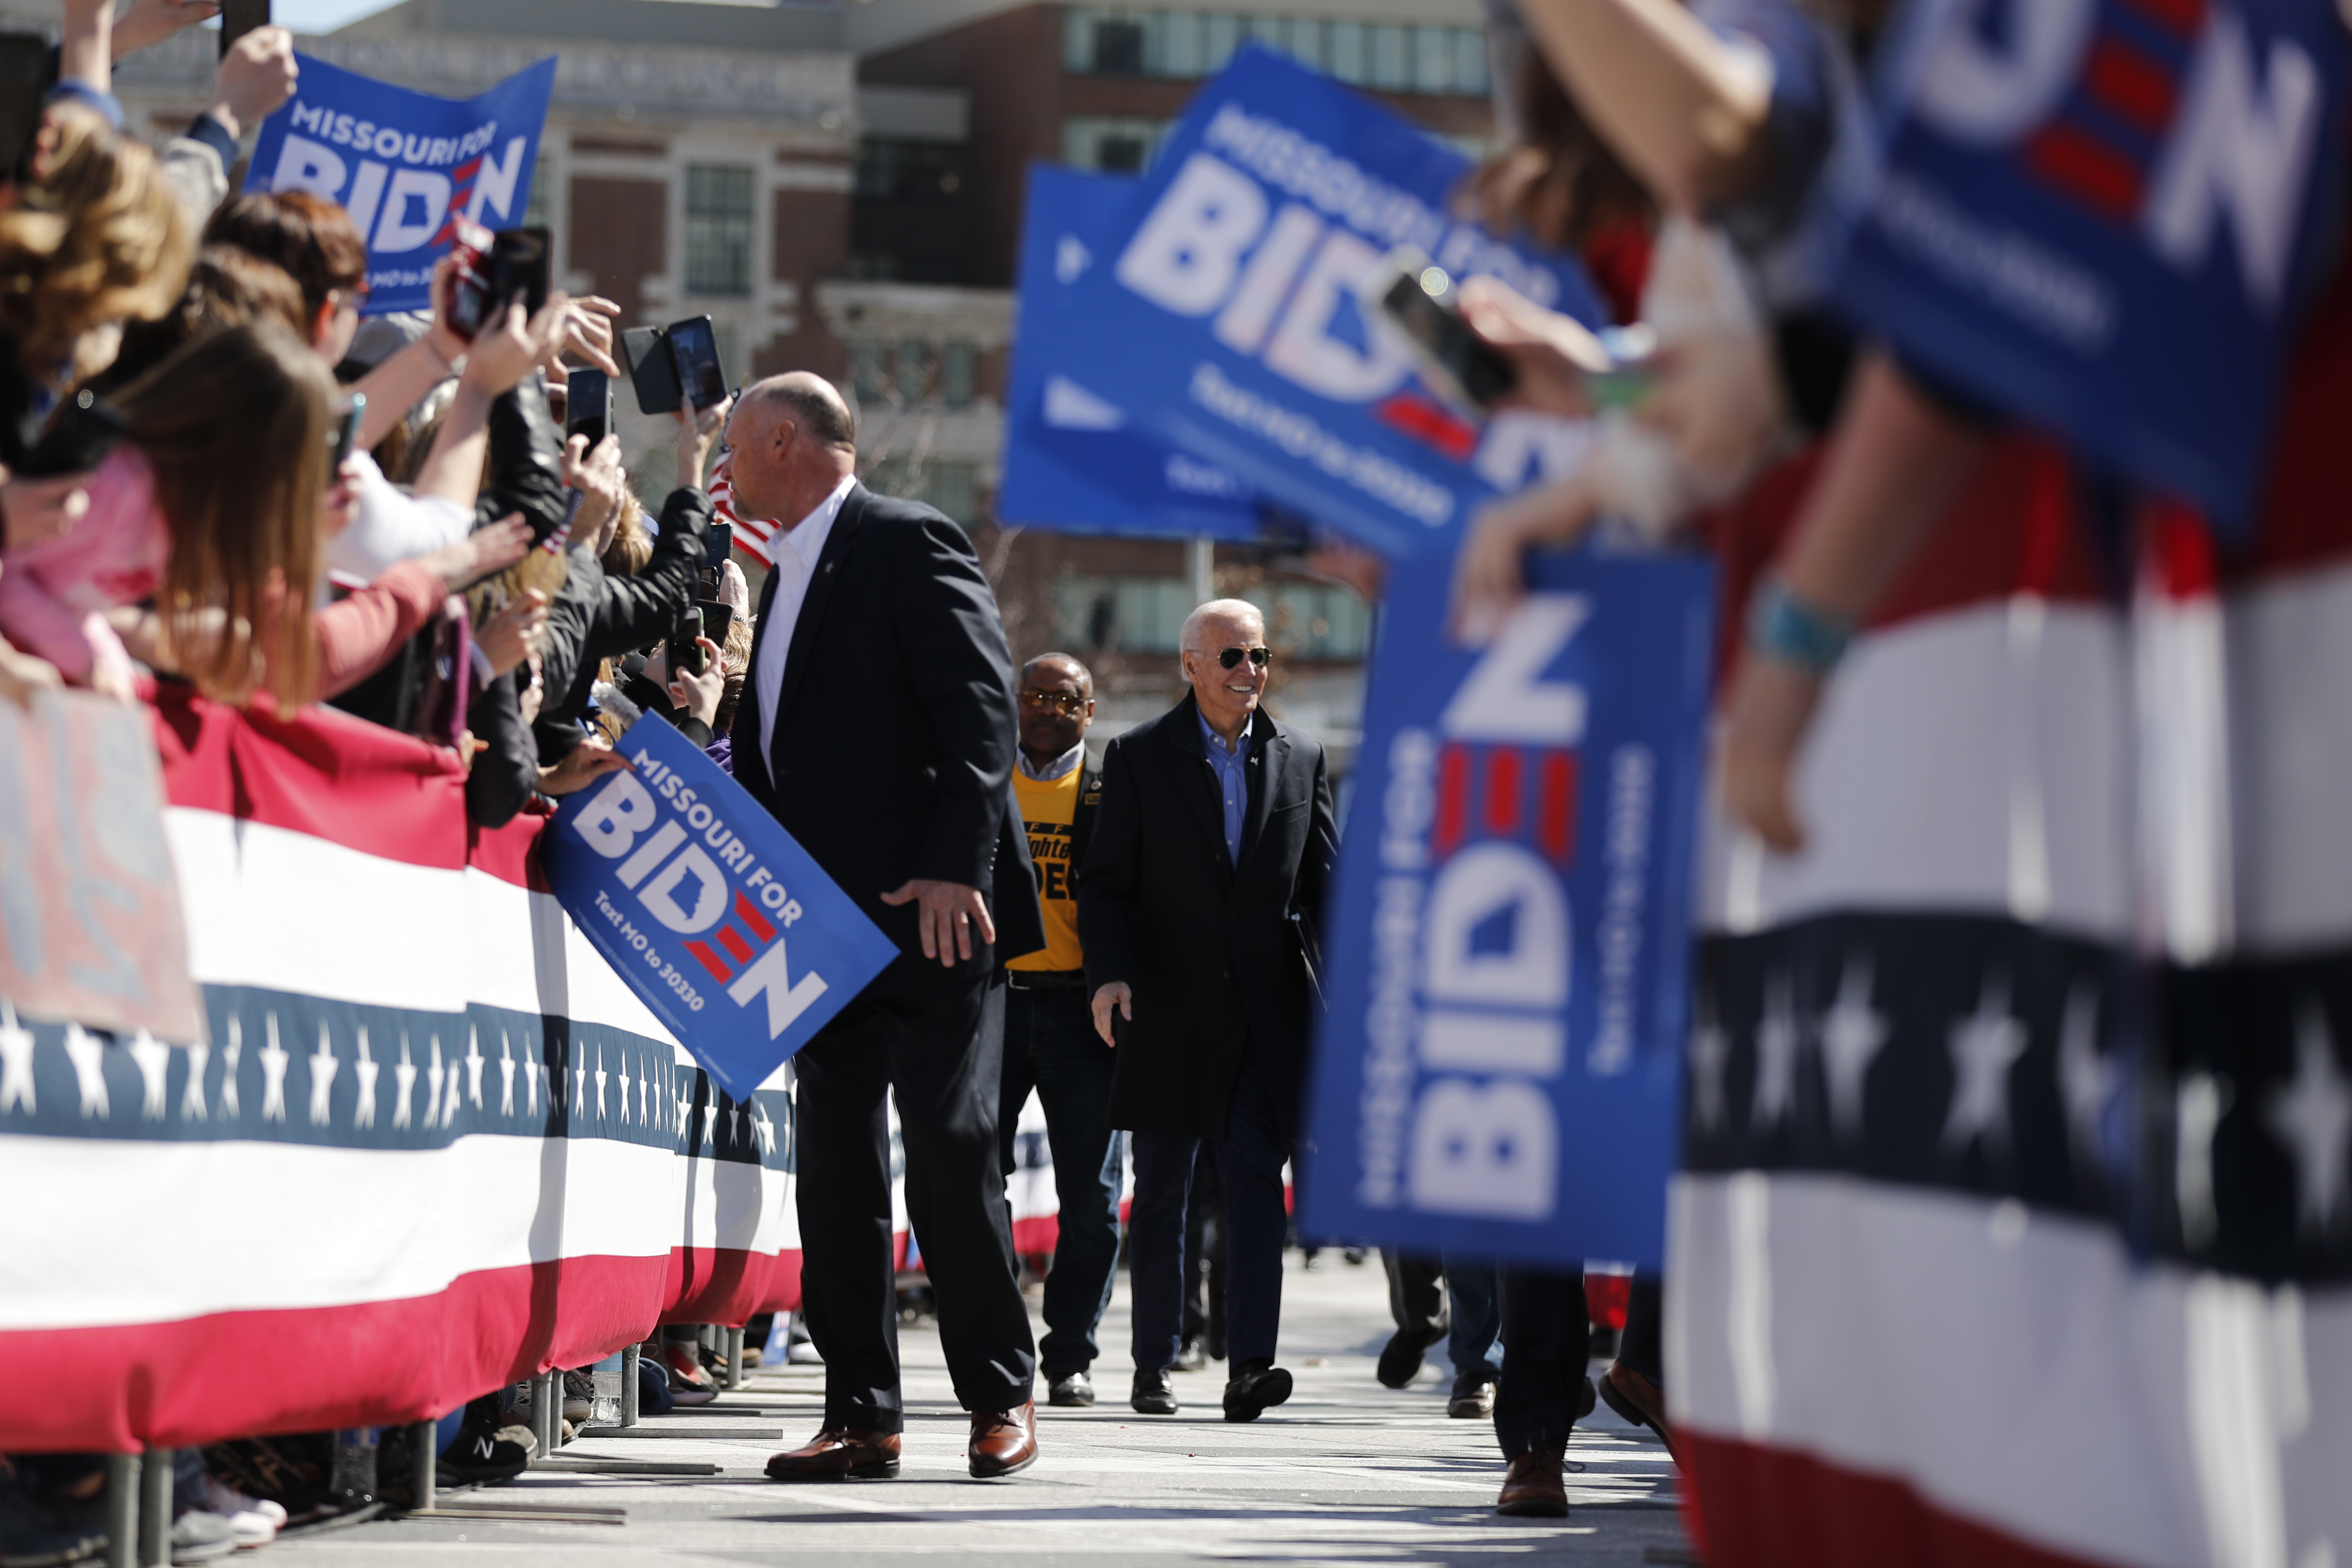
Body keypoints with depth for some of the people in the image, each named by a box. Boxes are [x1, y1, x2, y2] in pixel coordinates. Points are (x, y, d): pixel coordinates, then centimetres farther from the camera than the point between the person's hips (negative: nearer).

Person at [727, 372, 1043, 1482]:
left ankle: (1001, 1395, 5)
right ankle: (861, 1413, 6)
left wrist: (954, 868, -22)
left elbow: (981, 713, -14)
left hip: (927, 915, -8)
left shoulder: (911, 545, -5)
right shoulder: (786, 577, 21)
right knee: (835, 1170, 4)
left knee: (951, 1152, -6)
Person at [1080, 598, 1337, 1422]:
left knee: (1257, 1178, -9)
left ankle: (1250, 1365, -15)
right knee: (1161, 1192, 7)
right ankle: (1154, 1365, 17)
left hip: (1267, 1007, 1)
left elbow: (1322, 885, 11)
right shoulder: (1139, 757, 3)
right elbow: (1105, 882, 1)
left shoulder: (1301, 759, 9)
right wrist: (1110, 971, -15)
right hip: (1168, 1006, -1)